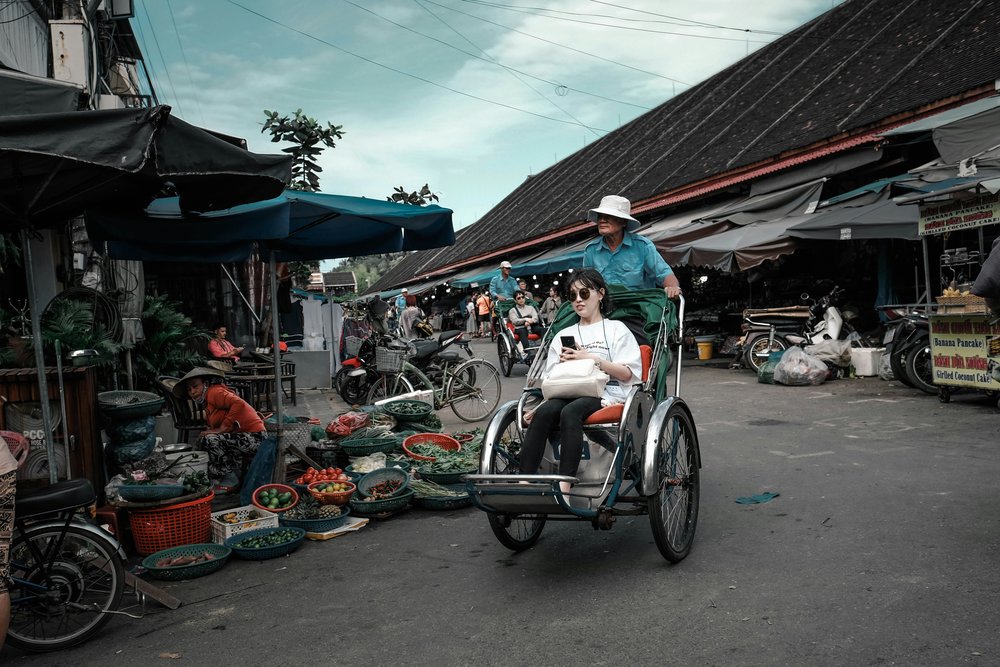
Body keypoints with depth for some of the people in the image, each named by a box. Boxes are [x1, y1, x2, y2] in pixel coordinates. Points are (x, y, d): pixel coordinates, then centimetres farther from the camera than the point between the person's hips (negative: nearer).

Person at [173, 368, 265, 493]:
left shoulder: (214, 392, -9)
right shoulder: (207, 405, 22)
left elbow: (239, 404, -25)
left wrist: (222, 428, -21)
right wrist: (211, 431, -5)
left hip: (254, 437, -10)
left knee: (210, 440, -22)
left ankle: (229, 481, -8)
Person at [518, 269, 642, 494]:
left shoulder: (616, 329, 15)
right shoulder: (562, 336, 26)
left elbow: (627, 373, 2)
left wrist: (592, 358, -8)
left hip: (606, 394, -3)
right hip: (570, 394, 3)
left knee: (569, 412, -37)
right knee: (543, 413, -32)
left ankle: (564, 488, -46)